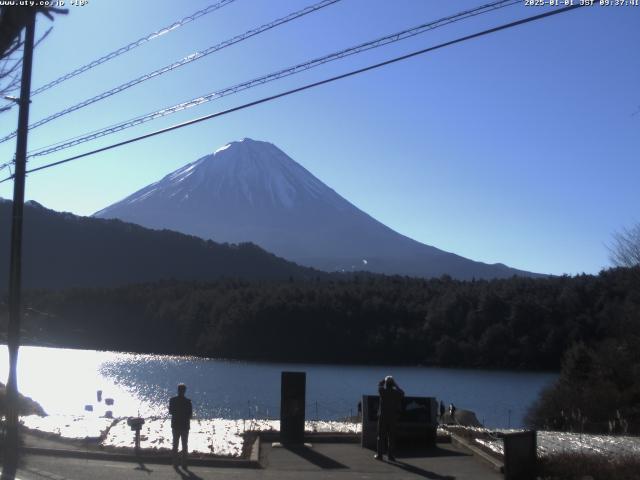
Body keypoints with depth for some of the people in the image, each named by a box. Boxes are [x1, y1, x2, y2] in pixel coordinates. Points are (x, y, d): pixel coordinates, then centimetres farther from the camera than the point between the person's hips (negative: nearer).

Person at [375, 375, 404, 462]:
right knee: (391, 436, 5)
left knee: (381, 436, 5)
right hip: (393, 417, 1)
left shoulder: (382, 391, -10)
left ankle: (379, 454, 6)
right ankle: (390, 455, 5)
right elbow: (402, 393, 17)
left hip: (382, 416, -1)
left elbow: (380, 384, 11)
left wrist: (386, 380, 23)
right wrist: (395, 385, 21)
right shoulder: (396, 392, -6)